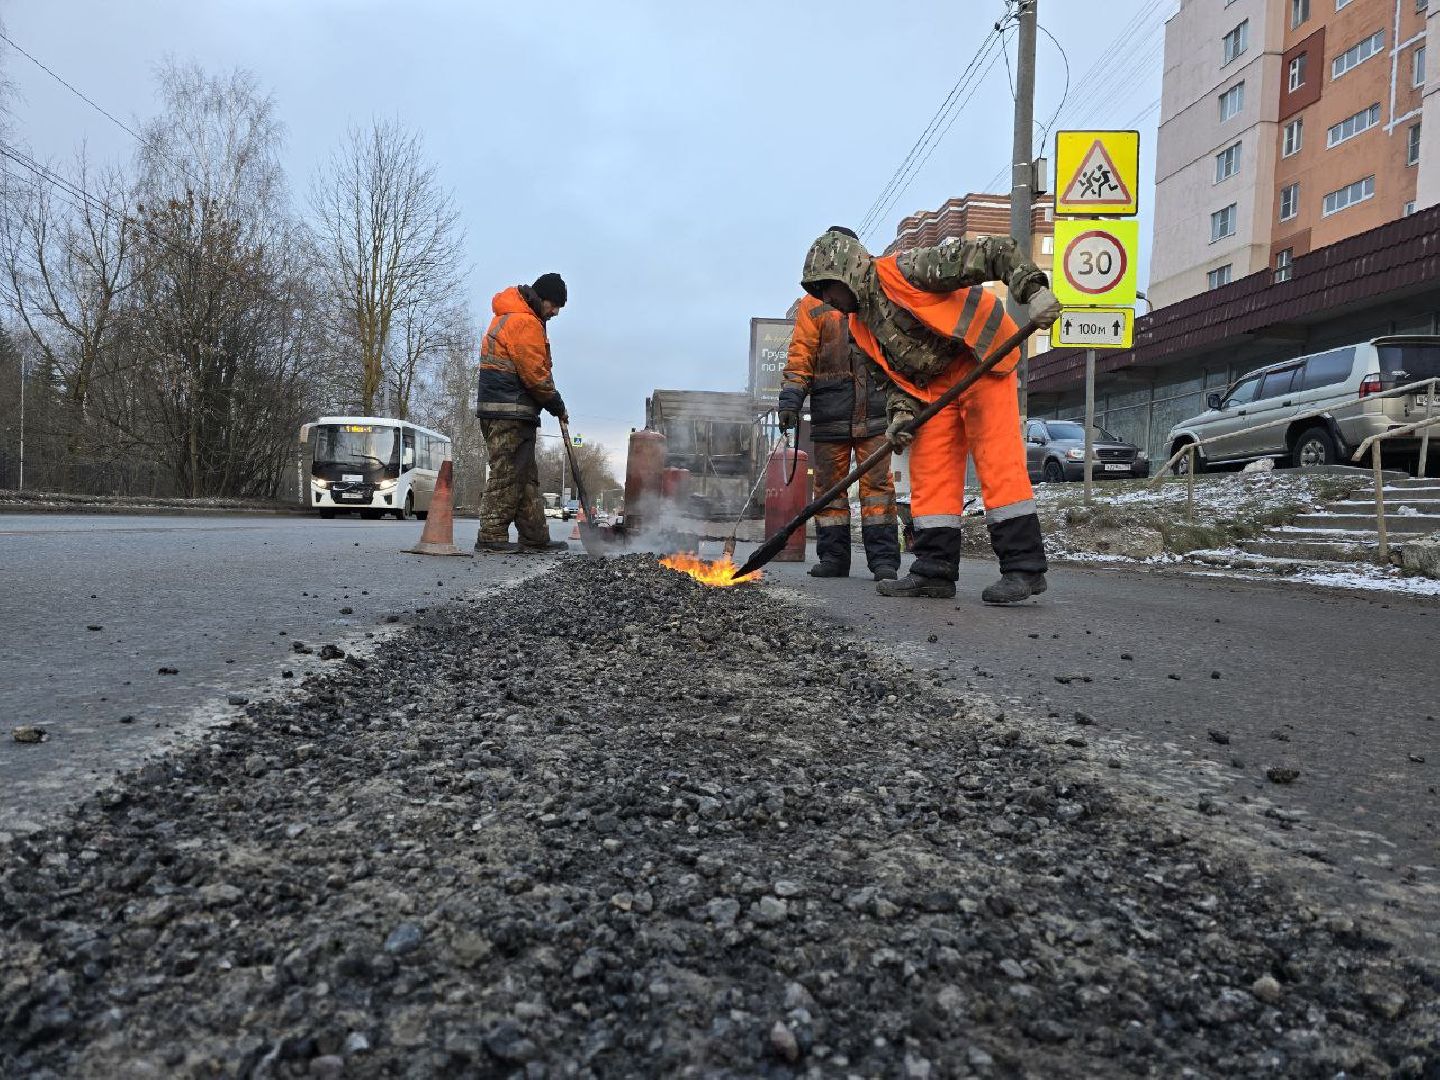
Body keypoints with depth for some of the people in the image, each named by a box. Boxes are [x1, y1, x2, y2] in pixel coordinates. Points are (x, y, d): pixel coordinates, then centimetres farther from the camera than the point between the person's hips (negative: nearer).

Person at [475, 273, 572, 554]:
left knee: (526, 478, 11)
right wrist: (557, 405, -2)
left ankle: (535, 538, 15)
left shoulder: (509, 317, 23)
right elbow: (535, 374, -15)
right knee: (506, 475, -9)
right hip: (511, 412, -11)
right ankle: (491, 538, -7)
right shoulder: (525, 322, -12)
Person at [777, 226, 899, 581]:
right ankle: (833, 556, 12)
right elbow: (801, 353, 5)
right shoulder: (814, 303, 11)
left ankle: (883, 558, -3)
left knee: (877, 482, -5)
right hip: (830, 407, 1)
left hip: (873, 406, 0)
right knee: (829, 484, 4)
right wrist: (791, 396, -7)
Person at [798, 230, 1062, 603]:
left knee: (998, 463, -13)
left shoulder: (905, 270, -17)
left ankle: (1025, 568, -10)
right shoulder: (861, 325, 9)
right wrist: (901, 413, -7)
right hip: (935, 387, 8)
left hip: (982, 363, -8)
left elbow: (993, 252, -20)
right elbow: (894, 374, 12)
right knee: (930, 474, 2)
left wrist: (1033, 289, -31)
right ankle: (935, 570, 6)